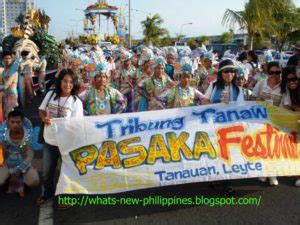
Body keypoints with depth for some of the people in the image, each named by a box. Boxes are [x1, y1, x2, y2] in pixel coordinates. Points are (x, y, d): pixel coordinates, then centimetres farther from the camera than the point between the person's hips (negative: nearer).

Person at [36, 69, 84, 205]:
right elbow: (42, 110, 9)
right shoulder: (50, 94, -1)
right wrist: (44, 118, -12)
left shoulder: (76, 102, -13)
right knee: (47, 171, 21)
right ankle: (47, 193, 47)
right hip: (49, 140, 4)